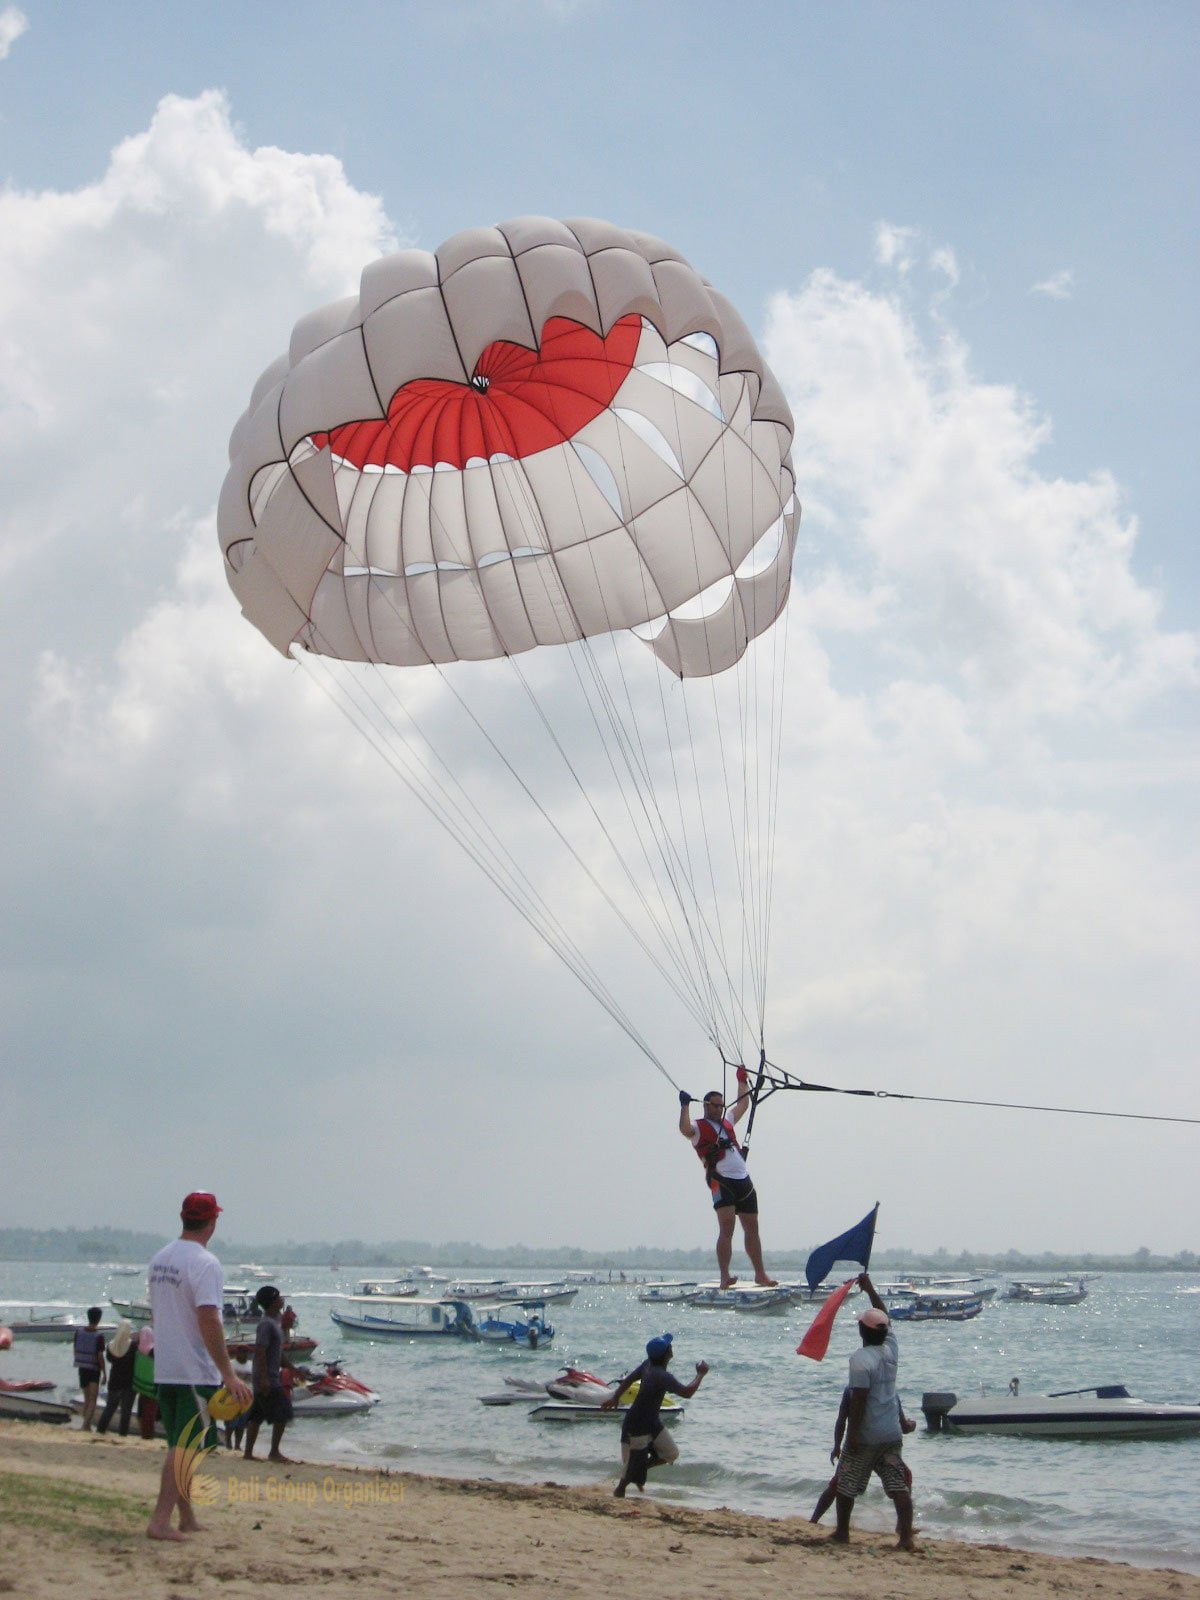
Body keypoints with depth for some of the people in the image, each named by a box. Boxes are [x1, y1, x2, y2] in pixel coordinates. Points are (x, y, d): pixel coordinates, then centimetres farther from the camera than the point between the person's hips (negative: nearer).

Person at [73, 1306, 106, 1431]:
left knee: (87, 1399, 17)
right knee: (93, 1400, -3)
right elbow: (100, 1356, -14)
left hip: (82, 1369, 5)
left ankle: (87, 1426, 21)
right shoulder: (99, 1336, -15)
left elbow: (75, 1351, 5)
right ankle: (86, 1425, -17)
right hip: (94, 1370, -5)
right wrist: (104, 1374, -5)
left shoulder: (78, 1332, -2)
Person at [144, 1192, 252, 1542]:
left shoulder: (160, 1259, 11)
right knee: (186, 1449, -5)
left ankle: (187, 1519, 24)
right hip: (196, 1372, -8)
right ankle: (160, 1521, -10)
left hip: (164, 1369, 8)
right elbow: (208, 1321, -24)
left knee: (179, 1447, 16)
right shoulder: (205, 1264, -16)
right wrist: (228, 1374, -22)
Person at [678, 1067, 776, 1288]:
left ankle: (760, 1274, 20)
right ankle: (724, 1276, -24)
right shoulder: (699, 1127, 2)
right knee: (726, 1227, -19)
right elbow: (685, 1129, -21)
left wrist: (742, 1081, 38)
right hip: (721, 1181, -7)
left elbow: (743, 1105, 37)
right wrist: (684, 1106, -24)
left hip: (743, 1180, 7)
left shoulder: (726, 1122, 23)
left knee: (752, 1228, 11)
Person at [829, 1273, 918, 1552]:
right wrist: (870, 1290, 28)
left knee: (846, 1484, 11)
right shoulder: (891, 1350, 4)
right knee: (899, 1485, 0)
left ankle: (842, 1532, 19)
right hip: (892, 1434, 5)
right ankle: (906, 1537, -9)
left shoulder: (860, 1359, -15)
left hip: (865, 1436, -5)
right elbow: (886, 1318, 20)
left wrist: (852, 1433, -17)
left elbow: (858, 1399, -20)